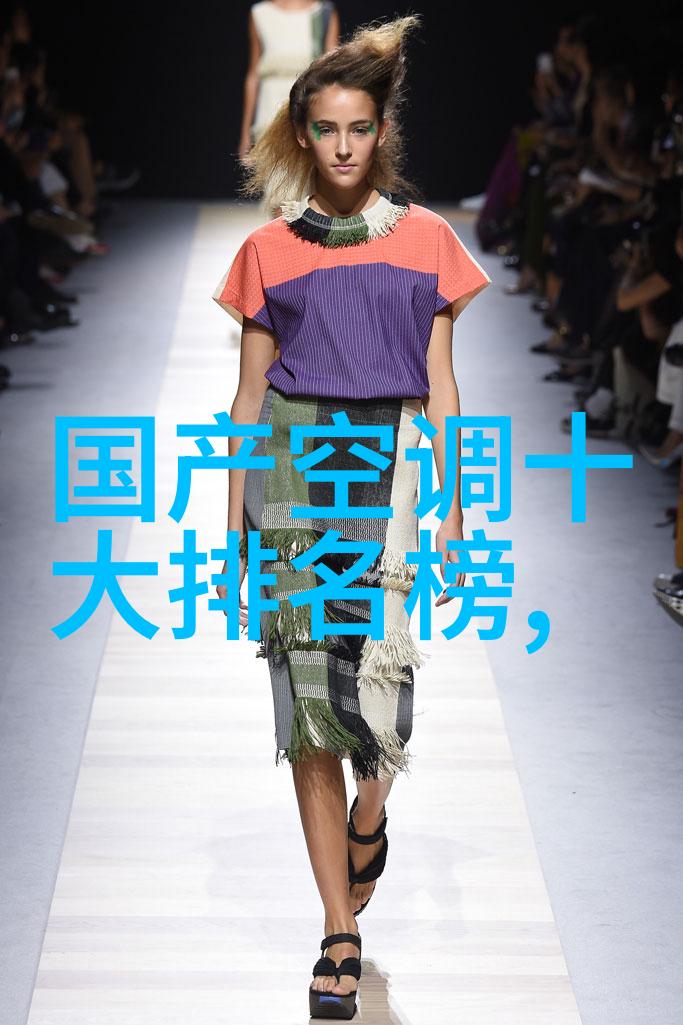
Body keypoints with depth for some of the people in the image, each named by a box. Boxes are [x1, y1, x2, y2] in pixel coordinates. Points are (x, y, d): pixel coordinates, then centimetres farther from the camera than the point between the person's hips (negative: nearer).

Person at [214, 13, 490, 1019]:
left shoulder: (428, 239, 9)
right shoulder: (267, 251, 9)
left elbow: (439, 386, 9)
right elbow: (251, 395, 11)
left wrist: (451, 514, 4)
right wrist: (236, 530, 8)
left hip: (393, 464, -1)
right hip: (294, 465, 1)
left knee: (378, 665, -16)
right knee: (307, 692, -1)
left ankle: (370, 819, 20)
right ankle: (341, 932, 7)